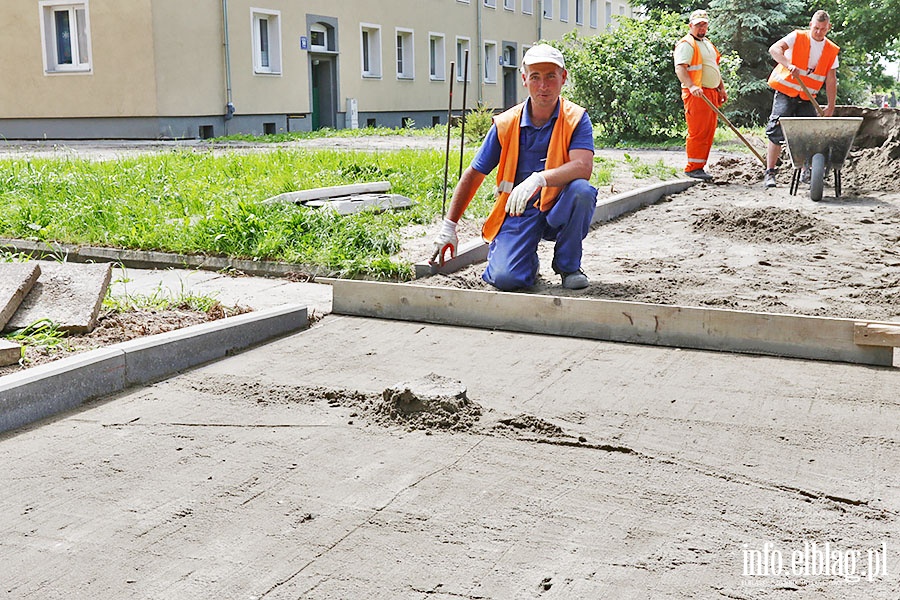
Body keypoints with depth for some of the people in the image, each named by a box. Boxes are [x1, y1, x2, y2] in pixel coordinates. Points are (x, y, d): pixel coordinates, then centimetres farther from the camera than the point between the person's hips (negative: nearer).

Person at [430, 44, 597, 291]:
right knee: (505, 278, -24)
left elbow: (583, 166, -24)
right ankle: (528, 261, 17)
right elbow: (473, 174, 3)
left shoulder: (576, 118, -6)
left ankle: (568, 265, -7)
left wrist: (538, 179, -40)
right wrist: (448, 227, 1)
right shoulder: (506, 124, -3)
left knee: (581, 189, -34)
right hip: (518, 214, 0)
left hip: (558, 212, 0)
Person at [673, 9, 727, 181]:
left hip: (712, 94, 9)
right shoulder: (686, 44, -6)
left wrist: (722, 88, 25)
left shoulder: (707, 44, 23)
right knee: (697, 132, -10)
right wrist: (691, 86, -34)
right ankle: (692, 168, -6)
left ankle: (700, 166, 12)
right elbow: (680, 68, -20)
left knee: (709, 133, 7)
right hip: (697, 94, -9)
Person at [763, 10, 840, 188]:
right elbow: (774, 49, -21)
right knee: (776, 133, -11)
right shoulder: (797, 37, -6)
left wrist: (831, 106, 2)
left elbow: (831, 80, 7)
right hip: (785, 93, -4)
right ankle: (769, 173, -7)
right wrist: (789, 65, -38)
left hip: (807, 99, 4)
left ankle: (806, 173, 14)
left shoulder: (831, 50, 6)